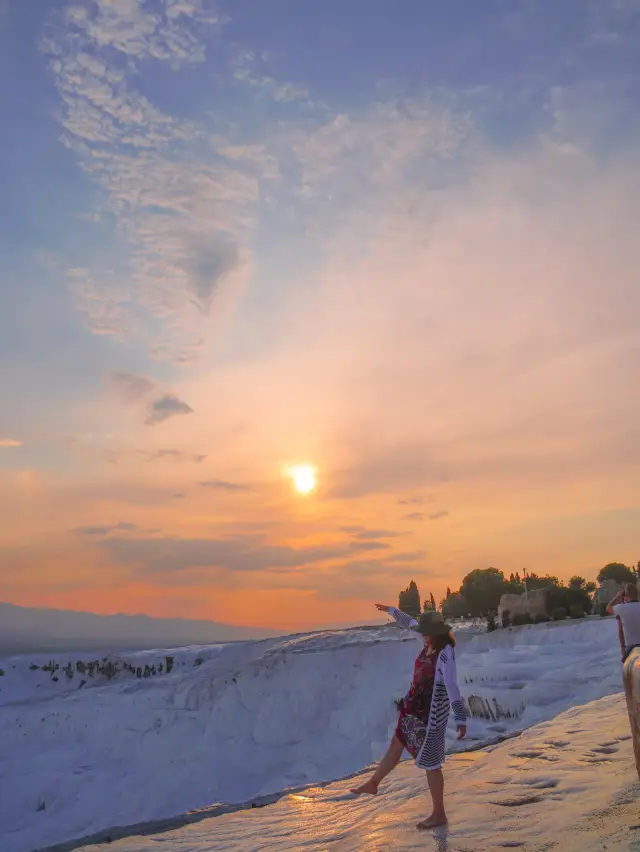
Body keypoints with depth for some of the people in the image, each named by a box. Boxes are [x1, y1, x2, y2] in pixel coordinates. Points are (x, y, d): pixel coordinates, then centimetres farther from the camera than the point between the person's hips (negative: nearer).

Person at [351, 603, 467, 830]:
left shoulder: (444, 654, -28)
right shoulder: (431, 643, -3)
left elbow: (453, 688, -35)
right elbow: (410, 622, 15)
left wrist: (461, 720, -42)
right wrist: (391, 610, 29)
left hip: (431, 712, -9)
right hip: (415, 707, 9)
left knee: (430, 761, 6)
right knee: (397, 743, 24)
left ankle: (439, 814, 24)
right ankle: (372, 784, 44)